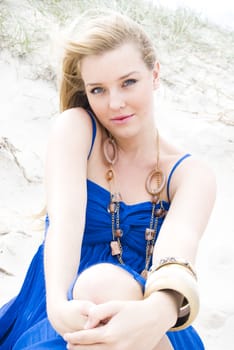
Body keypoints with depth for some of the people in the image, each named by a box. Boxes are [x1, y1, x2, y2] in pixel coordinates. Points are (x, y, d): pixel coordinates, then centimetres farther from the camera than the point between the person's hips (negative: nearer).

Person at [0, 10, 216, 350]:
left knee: (108, 284, -35)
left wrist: (159, 311, -46)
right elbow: (65, 218, -19)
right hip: (56, 318, -1)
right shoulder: (74, 127, -1)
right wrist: (59, 305, -40)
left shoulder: (191, 175, 0)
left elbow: (177, 248, -22)